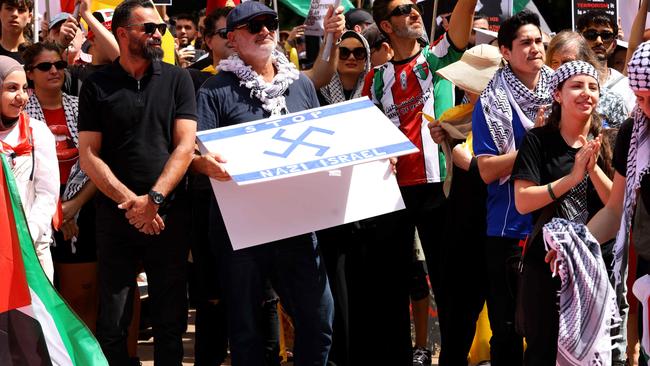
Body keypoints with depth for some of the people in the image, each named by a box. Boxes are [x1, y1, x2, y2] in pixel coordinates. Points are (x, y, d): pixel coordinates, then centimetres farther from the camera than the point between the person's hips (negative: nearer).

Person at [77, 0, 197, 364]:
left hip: (169, 214, 1)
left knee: (171, 318, 6)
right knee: (112, 322, 1)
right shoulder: (97, 86, 2)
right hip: (116, 217, -1)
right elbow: (89, 155, -2)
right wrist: (130, 201, -12)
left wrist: (153, 200, -13)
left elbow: (185, 146, -3)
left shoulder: (177, 80, 4)